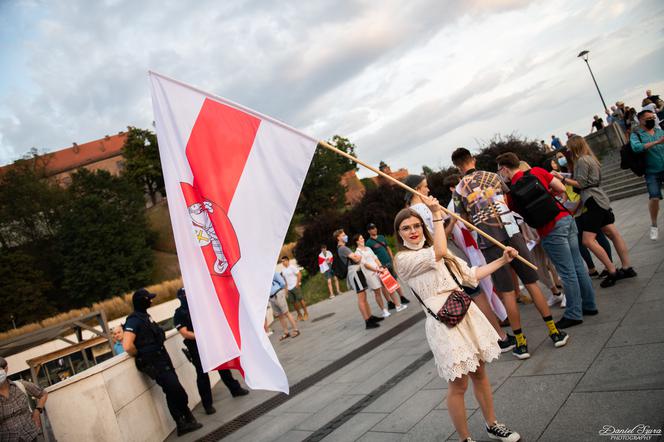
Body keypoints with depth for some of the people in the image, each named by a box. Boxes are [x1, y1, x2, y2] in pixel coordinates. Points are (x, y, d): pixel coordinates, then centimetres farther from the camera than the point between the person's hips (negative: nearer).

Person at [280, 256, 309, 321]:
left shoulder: (292, 267, -9)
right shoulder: (283, 270, 11)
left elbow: (299, 274, -12)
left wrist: (297, 283, -15)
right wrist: (286, 287, 11)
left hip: (295, 286, -6)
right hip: (289, 288, 6)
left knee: (300, 299, -3)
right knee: (293, 302, 7)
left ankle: (305, 313, 8)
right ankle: (299, 314, 19)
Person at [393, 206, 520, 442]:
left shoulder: (434, 250, 15)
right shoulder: (403, 259, -9)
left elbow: (471, 275, 18)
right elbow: (439, 253, -24)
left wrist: (502, 260, 15)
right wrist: (437, 214, -18)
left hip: (466, 313, 7)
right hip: (443, 324, -7)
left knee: (479, 372, 17)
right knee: (458, 385, 3)